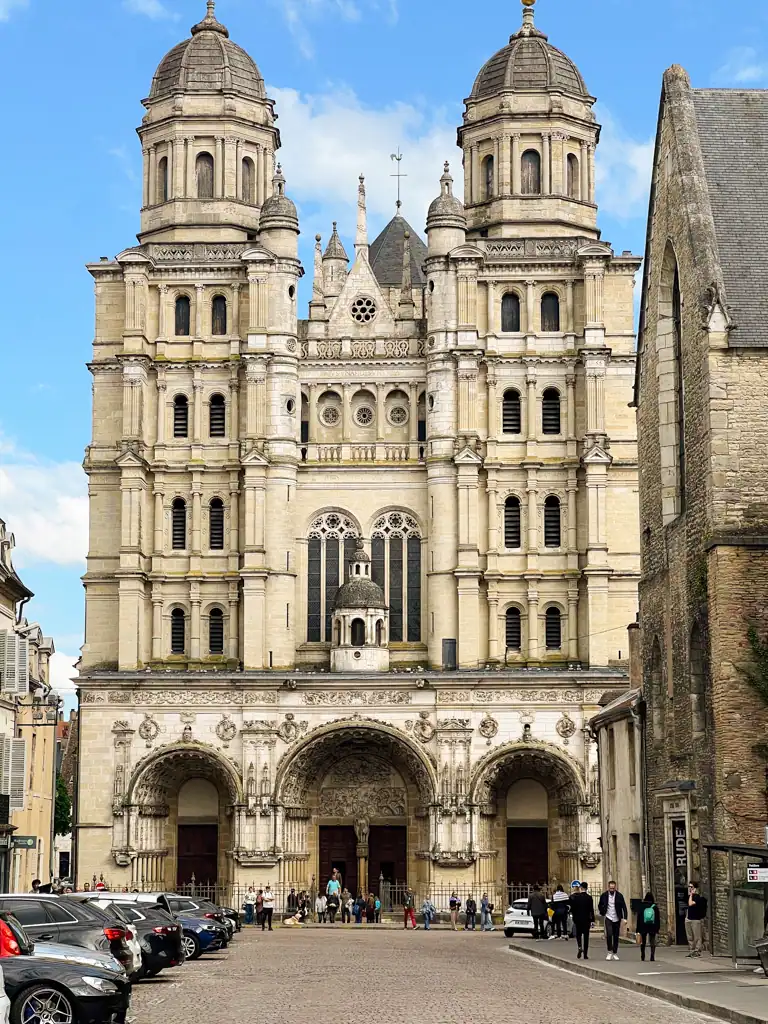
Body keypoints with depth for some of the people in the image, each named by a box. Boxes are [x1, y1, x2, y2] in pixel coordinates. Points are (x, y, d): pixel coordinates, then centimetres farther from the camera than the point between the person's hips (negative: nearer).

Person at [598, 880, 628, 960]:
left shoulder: (619, 896, -4)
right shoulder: (604, 895, -2)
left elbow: (624, 907, -5)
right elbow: (600, 906, 14)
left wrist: (625, 918, -15)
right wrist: (602, 913, 4)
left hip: (617, 919, 1)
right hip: (608, 918, -1)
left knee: (616, 936, 6)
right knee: (609, 934, -17)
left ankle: (615, 953, 18)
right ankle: (609, 952, -6)